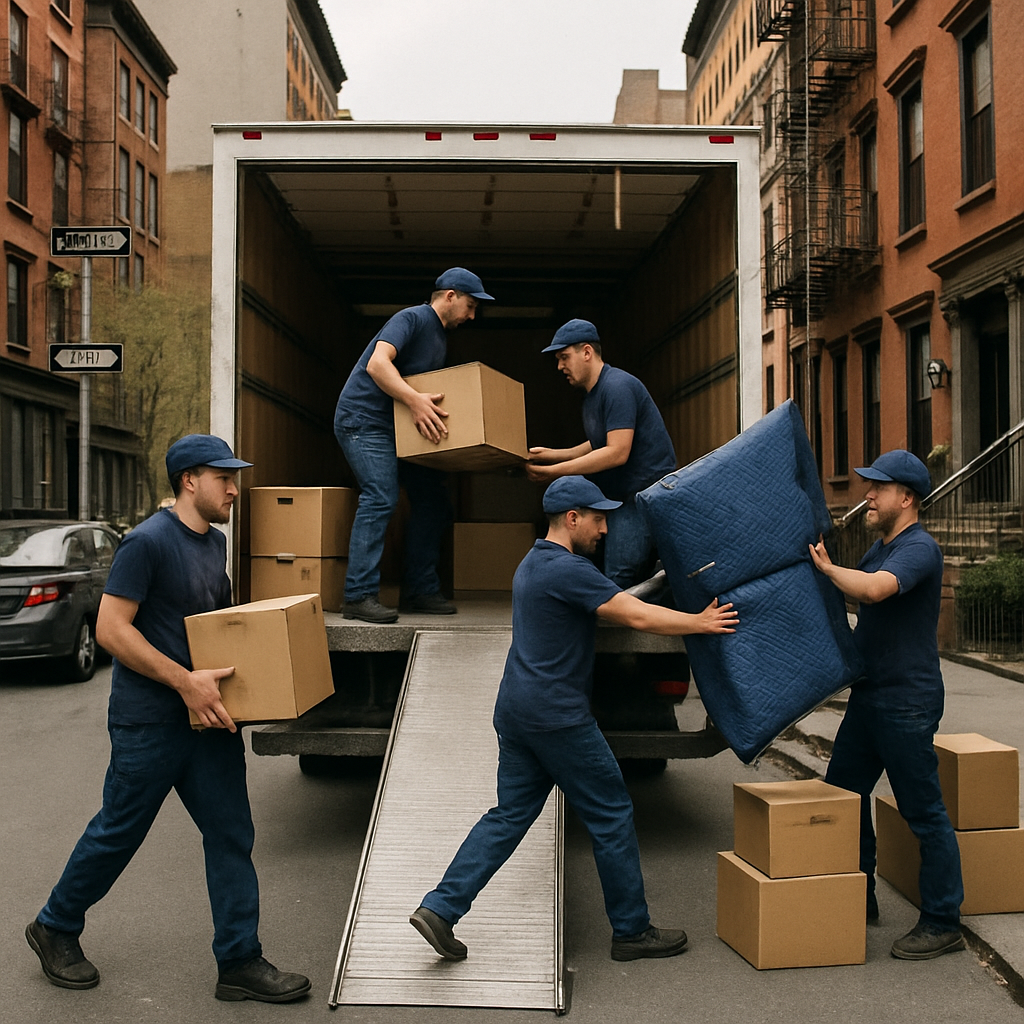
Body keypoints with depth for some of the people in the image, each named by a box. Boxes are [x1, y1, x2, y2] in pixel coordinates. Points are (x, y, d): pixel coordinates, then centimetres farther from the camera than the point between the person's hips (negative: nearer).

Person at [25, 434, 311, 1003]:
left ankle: (240, 963, 15)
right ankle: (56, 929, 35)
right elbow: (111, 628, -20)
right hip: (149, 721, -7)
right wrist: (185, 681, -24)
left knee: (232, 835, 6)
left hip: (208, 718, 7)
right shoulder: (148, 541, -16)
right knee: (118, 834, 10)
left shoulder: (215, 542, 10)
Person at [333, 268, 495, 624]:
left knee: (433, 501, 6)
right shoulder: (412, 318, -12)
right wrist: (415, 401, -37)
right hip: (363, 418, -10)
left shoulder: (440, 338, 18)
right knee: (380, 497, -23)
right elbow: (377, 364, -28)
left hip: (399, 427, 10)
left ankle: (420, 590, 12)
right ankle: (359, 596, -22)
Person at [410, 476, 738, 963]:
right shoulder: (567, 569, -16)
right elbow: (637, 616, -19)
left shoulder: (532, 563, 17)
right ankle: (631, 931, 15)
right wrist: (700, 623, -8)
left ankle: (439, 907, 5)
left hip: (515, 712, 10)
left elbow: (609, 606, 27)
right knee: (612, 814, 4)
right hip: (557, 716, -9)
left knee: (509, 815, 12)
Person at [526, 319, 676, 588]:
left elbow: (617, 452, -23)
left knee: (618, 580, -16)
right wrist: (552, 455, 11)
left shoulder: (617, 387, -16)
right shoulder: (593, 394, 18)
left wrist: (555, 471, -19)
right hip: (625, 497, 11)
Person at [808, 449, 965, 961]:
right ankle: (858, 900, 29)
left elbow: (874, 589, -36)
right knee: (842, 792, 15)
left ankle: (942, 922, 10)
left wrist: (828, 568, -20)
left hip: (907, 702, -10)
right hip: (869, 695, 10)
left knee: (923, 811, -1)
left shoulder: (919, 548, -16)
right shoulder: (880, 547, 15)